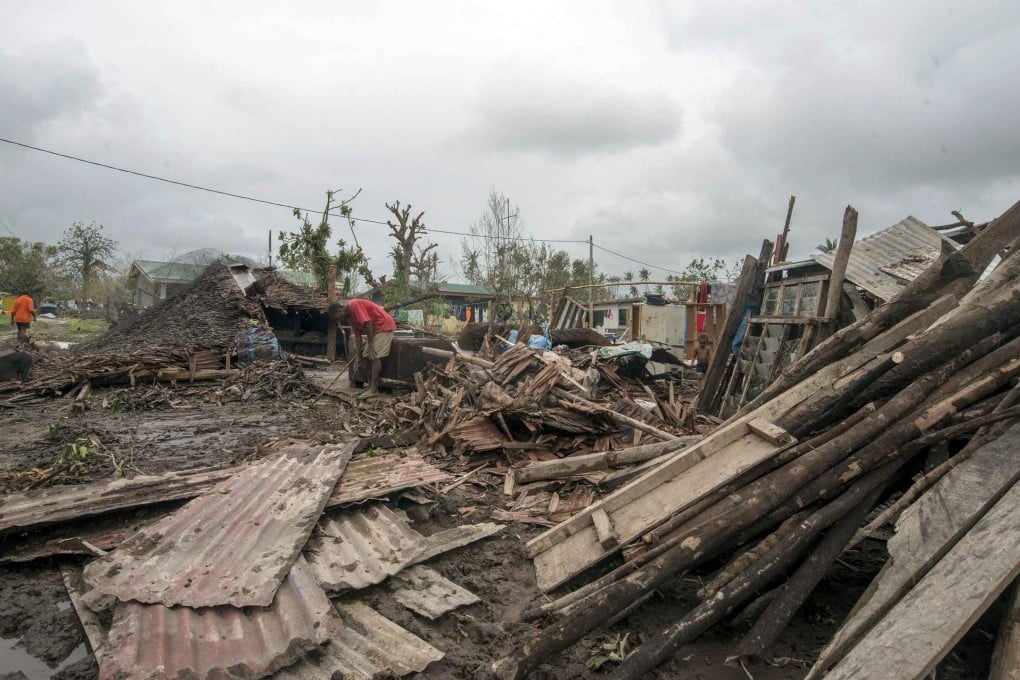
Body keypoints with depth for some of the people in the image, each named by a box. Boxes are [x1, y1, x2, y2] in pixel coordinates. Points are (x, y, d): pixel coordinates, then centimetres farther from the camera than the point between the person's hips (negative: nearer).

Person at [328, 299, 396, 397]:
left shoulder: (354, 305, -18)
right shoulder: (349, 317, 11)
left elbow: (368, 324, -24)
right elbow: (357, 336, 12)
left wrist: (370, 345, -21)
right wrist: (358, 357, 8)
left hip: (384, 325, -10)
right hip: (375, 329, 10)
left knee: (375, 356, -14)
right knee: (368, 357, 8)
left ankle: (373, 390, -14)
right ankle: (370, 387, 12)